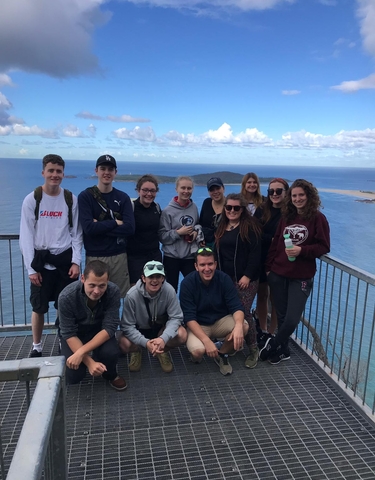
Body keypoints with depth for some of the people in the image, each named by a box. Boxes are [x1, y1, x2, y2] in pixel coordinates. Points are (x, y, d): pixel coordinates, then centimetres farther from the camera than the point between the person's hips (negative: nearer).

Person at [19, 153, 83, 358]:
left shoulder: (71, 199, 2)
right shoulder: (32, 199, -3)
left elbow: (76, 233, 3)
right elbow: (26, 236, -5)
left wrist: (76, 261, -5)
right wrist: (31, 267, -9)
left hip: (65, 260, 1)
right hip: (41, 260, -1)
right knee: (39, 307, 8)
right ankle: (36, 347, 24)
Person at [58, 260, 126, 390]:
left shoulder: (113, 292, -27)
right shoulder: (66, 297, -30)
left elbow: (109, 328, -24)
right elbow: (69, 334, -23)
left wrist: (81, 352, -34)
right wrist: (90, 362, -33)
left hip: (100, 332, 1)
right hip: (74, 334, 0)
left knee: (110, 353, -29)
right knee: (74, 376, -19)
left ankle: (110, 375, 6)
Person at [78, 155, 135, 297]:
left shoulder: (123, 197, 6)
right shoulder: (85, 196, -1)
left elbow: (129, 228, -8)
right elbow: (88, 228, -14)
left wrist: (100, 227, -12)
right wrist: (115, 223, -7)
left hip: (119, 256, 2)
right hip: (94, 256, -1)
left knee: (119, 296, 6)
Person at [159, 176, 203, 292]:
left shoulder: (194, 207, 4)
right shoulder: (168, 211, -8)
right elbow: (162, 236, -8)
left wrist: (196, 232, -2)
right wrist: (178, 232, -19)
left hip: (190, 256, 3)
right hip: (171, 257, -3)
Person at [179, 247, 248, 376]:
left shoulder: (224, 278, -13)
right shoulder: (187, 283, -19)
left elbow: (236, 307, -15)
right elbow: (189, 318, -20)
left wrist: (238, 325, -38)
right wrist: (206, 340, -33)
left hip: (221, 321, 3)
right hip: (198, 325, -3)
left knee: (244, 326, -25)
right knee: (198, 351, -32)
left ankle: (221, 354, 1)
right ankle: (197, 356, 8)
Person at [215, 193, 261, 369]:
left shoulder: (250, 225, -7)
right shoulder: (221, 226, 13)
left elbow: (255, 253, -13)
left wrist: (247, 275, -18)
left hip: (245, 278, -6)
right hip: (226, 278, 6)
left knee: (243, 313, -6)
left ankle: (253, 350, 10)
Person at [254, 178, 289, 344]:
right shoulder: (261, 210, 2)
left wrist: (264, 237, -17)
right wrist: (273, 239, -12)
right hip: (261, 260, 4)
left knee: (275, 298, 8)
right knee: (262, 295, 14)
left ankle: (271, 333, 22)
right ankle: (262, 330, 30)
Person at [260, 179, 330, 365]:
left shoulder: (318, 218, -5)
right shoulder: (286, 217, 8)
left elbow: (323, 247, -8)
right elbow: (275, 243, 10)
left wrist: (301, 250, -22)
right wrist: (268, 267, 5)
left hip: (301, 277, -4)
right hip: (277, 274, 4)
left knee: (292, 319, -6)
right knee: (281, 316, 11)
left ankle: (273, 345, 20)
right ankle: (282, 350, 30)